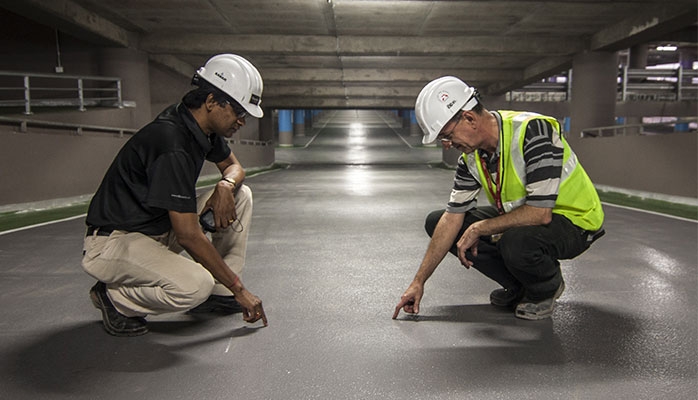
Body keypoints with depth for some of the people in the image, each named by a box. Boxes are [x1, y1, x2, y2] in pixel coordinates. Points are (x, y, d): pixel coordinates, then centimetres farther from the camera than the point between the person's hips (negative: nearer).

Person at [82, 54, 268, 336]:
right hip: (113, 241, -9)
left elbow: (234, 166, 17)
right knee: (195, 285, -34)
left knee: (240, 195, 1)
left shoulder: (203, 125, -1)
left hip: (161, 228, 10)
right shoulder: (172, 143, -29)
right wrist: (239, 289, -21)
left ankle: (218, 292, 7)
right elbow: (189, 236, -29)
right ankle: (114, 297, -4)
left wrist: (226, 185, -10)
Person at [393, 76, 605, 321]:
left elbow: (540, 213, -34)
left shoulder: (533, 131, -29)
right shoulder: (472, 156, -7)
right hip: (519, 218, 7)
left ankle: (547, 288, -2)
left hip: (573, 220, -7)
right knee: (436, 222, -1)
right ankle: (519, 285, 9)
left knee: (516, 242, -40)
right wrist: (419, 282, -6)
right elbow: (452, 219, -5)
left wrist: (478, 230, -22)